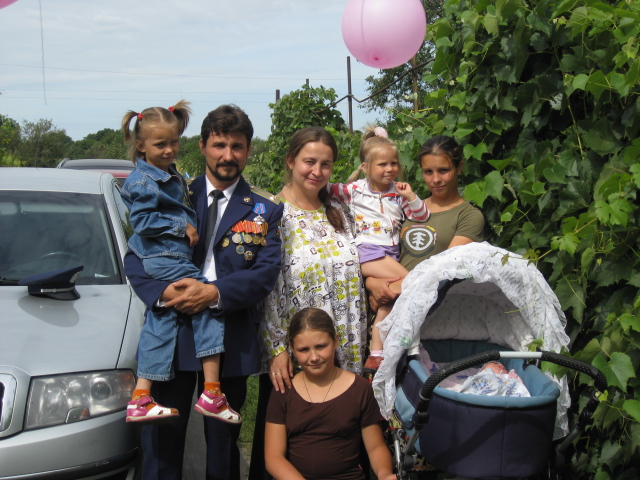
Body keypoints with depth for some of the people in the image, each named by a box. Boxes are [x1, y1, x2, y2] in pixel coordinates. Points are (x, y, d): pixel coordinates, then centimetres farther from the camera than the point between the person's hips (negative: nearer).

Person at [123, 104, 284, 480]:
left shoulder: (264, 209, 7)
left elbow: (266, 273, -6)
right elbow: (135, 257, 1)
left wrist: (215, 293, -21)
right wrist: (162, 291, -19)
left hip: (231, 340, 0)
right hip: (171, 335, 0)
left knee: (223, 445, 14)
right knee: (162, 447, 5)